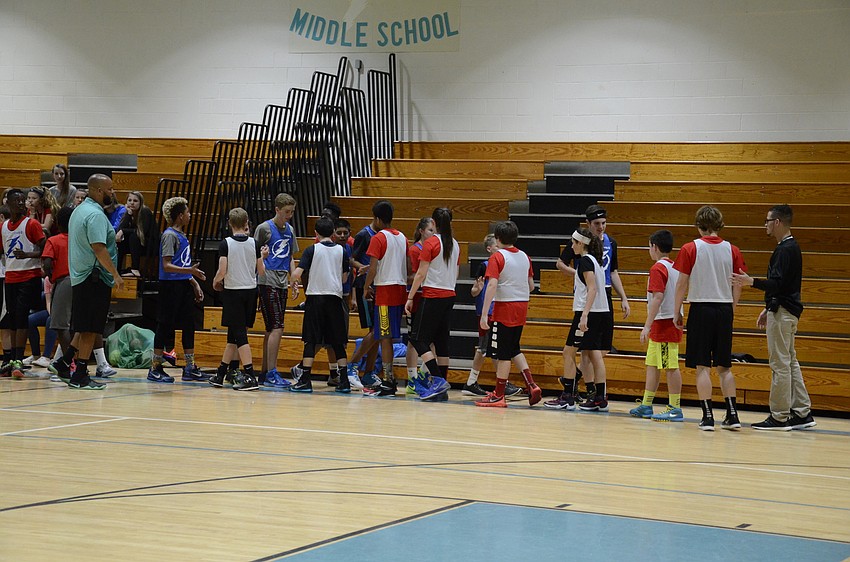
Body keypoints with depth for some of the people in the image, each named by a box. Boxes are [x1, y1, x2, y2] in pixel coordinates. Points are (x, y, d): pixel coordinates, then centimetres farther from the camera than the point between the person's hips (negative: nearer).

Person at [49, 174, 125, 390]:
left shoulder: (80, 210, 16)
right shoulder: (95, 214, -15)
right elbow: (98, 248, -23)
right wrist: (116, 274, -20)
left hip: (79, 276, 10)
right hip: (94, 278, -10)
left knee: (85, 328, 17)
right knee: (90, 329, -5)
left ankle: (63, 364, 14)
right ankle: (80, 376, -1)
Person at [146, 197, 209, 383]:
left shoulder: (182, 235, 15)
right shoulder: (170, 235, -13)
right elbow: (167, 266, -20)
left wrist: (195, 283, 21)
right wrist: (189, 271, -29)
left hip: (184, 286, 9)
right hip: (171, 286, -9)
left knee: (189, 326, 9)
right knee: (165, 326, -4)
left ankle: (190, 368, 14)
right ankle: (155, 369, 3)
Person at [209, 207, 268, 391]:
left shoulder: (226, 244, -9)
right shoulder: (254, 243, 1)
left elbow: (222, 271, -14)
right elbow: (261, 271, 4)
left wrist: (215, 282, 6)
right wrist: (263, 256, 22)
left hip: (233, 292, -4)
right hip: (251, 291, 4)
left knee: (239, 334, -4)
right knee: (233, 334, 12)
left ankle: (250, 376, -12)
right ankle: (220, 374, 19)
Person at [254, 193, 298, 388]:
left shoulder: (290, 230, 15)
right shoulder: (264, 228, -5)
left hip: (282, 284, 7)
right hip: (268, 282, -7)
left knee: (271, 329, 10)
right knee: (276, 328, -13)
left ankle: (264, 372, 17)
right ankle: (271, 373, -12)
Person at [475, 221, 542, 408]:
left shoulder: (497, 258, -10)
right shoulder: (525, 257, 10)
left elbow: (492, 285, -20)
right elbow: (531, 286, 14)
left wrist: (484, 314, -21)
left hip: (505, 308, -7)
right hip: (522, 307, 7)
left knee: (503, 353, -1)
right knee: (514, 349, 19)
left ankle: (499, 396, 4)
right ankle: (531, 385, 7)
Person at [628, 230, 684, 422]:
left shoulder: (658, 268, -13)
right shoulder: (675, 267, 13)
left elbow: (658, 298, -21)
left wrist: (647, 325, -22)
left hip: (663, 323, -9)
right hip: (672, 321, 9)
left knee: (670, 366, -6)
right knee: (652, 364, 15)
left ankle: (675, 409, -3)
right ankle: (646, 406, 20)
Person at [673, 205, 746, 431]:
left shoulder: (690, 249, -5)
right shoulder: (732, 250, 3)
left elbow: (682, 284, -5)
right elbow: (738, 286, 5)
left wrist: (676, 313, 4)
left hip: (701, 308, -3)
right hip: (725, 310, 3)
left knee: (702, 366, 1)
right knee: (724, 366, 12)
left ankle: (708, 416, -2)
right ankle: (732, 415, 8)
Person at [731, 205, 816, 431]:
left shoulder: (786, 250, -15)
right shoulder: (790, 247, 17)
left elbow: (777, 284, -24)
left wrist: (751, 282, -35)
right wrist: (768, 309, 24)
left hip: (782, 313, -11)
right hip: (784, 311, 11)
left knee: (780, 364, -7)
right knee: (789, 362, 13)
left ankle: (779, 417, -4)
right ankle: (802, 413, 14)